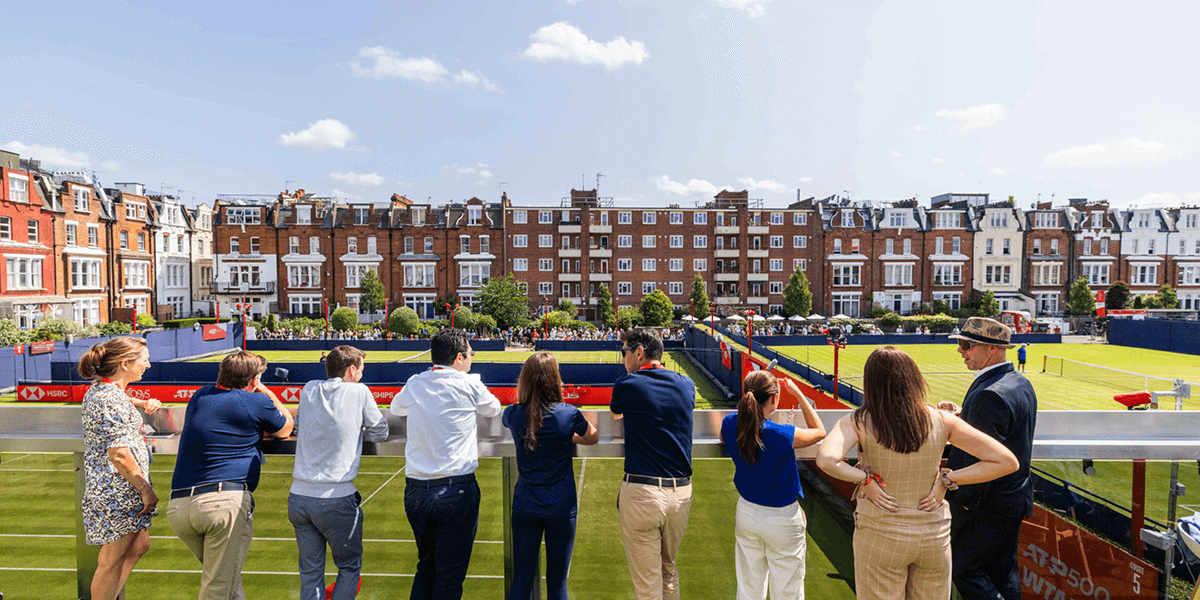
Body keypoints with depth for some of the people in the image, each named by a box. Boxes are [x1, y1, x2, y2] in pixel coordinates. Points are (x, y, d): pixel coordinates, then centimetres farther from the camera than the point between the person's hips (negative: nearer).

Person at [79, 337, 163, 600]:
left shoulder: (99, 388, 9)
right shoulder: (111, 400, -23)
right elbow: (119, 455, -24)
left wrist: (143, 403, 18)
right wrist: (147, 490, -17)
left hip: (106, 486, 10)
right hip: (118, 489, -10)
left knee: (139, 545, 20)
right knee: (113, 559, 4)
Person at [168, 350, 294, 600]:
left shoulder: (200, 397, 15)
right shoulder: (256, 402, -3)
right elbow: (285, 428, 16)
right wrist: (266, 392, 23)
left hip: (177, 507, 7)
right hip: (226, 502, -7)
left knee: (225, 576, 23)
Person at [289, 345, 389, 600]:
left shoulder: (309, 390, 6)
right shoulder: (359, 392, -6)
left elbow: (298, 430, 21)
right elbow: (380, 433, 4)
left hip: (298, 497, 5)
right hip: (336, 500, -4)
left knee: (310, 571, 17)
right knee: (350, 566, 16)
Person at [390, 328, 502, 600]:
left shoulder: (414, 384, 4)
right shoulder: (469, 384, -8)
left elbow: (396, 407, 25)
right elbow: (493, 409, 11)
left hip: (415, 491, 5)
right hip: (455, 491, -5)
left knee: (426, 567, 23)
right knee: (449, 577, 8)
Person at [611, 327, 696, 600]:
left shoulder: (627, 385, -8)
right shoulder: (686, 385, 4)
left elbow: (615, 415, 14)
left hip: (641, 493, -5)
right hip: (681, 492, 5)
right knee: (669, 571, 25)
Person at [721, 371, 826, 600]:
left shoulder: (729, 424, -15)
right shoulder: (783, 435, -27)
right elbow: (819, 431, -7)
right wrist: (798, 394, -4)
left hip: (746, 513, 5)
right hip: (782, 520, -4)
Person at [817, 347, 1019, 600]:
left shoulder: (858, 422, -17)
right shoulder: (941, 420, -9)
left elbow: (826, 460, -35)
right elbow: (1007, 461, -7)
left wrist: (865, 479, -18)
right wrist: (947, 480, -7)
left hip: (881, 538, -3)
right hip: (934, 536, 3)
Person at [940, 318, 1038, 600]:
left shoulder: (989, 394, -27)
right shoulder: (1021, 383, 4)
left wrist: (961, 506, -17)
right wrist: (963, 415, 3)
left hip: (989, 506, -9)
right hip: (1016, 498, 9)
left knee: (964, 569, 5)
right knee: (1004, 570, 20)